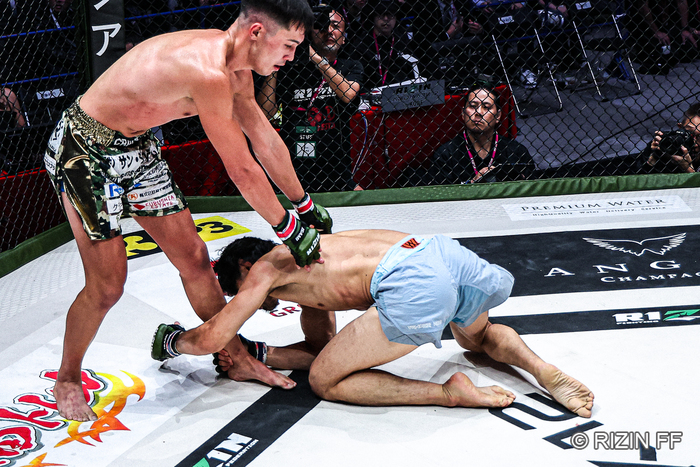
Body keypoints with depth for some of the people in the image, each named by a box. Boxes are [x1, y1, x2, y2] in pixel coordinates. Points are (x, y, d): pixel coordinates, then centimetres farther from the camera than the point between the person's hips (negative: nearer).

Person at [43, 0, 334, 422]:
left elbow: (266, 140, 10)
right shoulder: (208, 73, -32)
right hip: (84, 149, -9)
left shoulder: (235, 69, -2)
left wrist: (306, 206, 18)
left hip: (136, 147, 9)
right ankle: (67, 380, 19)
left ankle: (235, 357, 24)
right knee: (107, 285, -5)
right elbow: (242, 170, -25)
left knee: (194, 258, 9)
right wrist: (290, 231, -13)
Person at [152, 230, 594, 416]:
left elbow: (210, 339, 8)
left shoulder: (267, 268, 12)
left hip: (414, 284, -9)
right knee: (481, 336, 40)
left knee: (324, 381, 6)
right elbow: (322, 347, 39)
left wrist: (172, 340, 30)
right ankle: (543, 369, 9)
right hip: (447, 252, 9)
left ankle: (450, 392, -5)